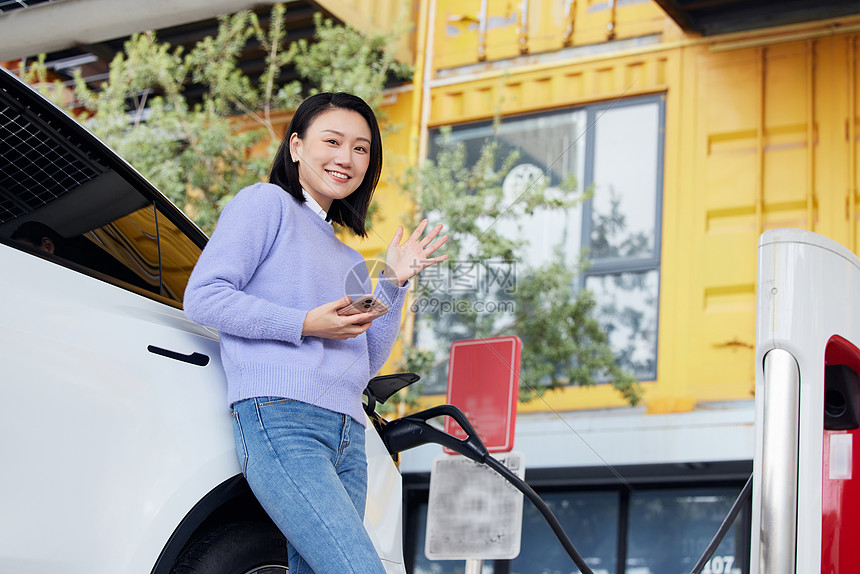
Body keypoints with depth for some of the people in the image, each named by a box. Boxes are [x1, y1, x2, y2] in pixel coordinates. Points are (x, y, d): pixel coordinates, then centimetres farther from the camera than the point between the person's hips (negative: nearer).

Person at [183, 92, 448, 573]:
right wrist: (305, 324, -9)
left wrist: (394, 284, 14)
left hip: (348, 438, 8)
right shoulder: (267, 203, 8)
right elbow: (202, 297, -4)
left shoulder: (349, 259, 28)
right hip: (279, 420, -8)